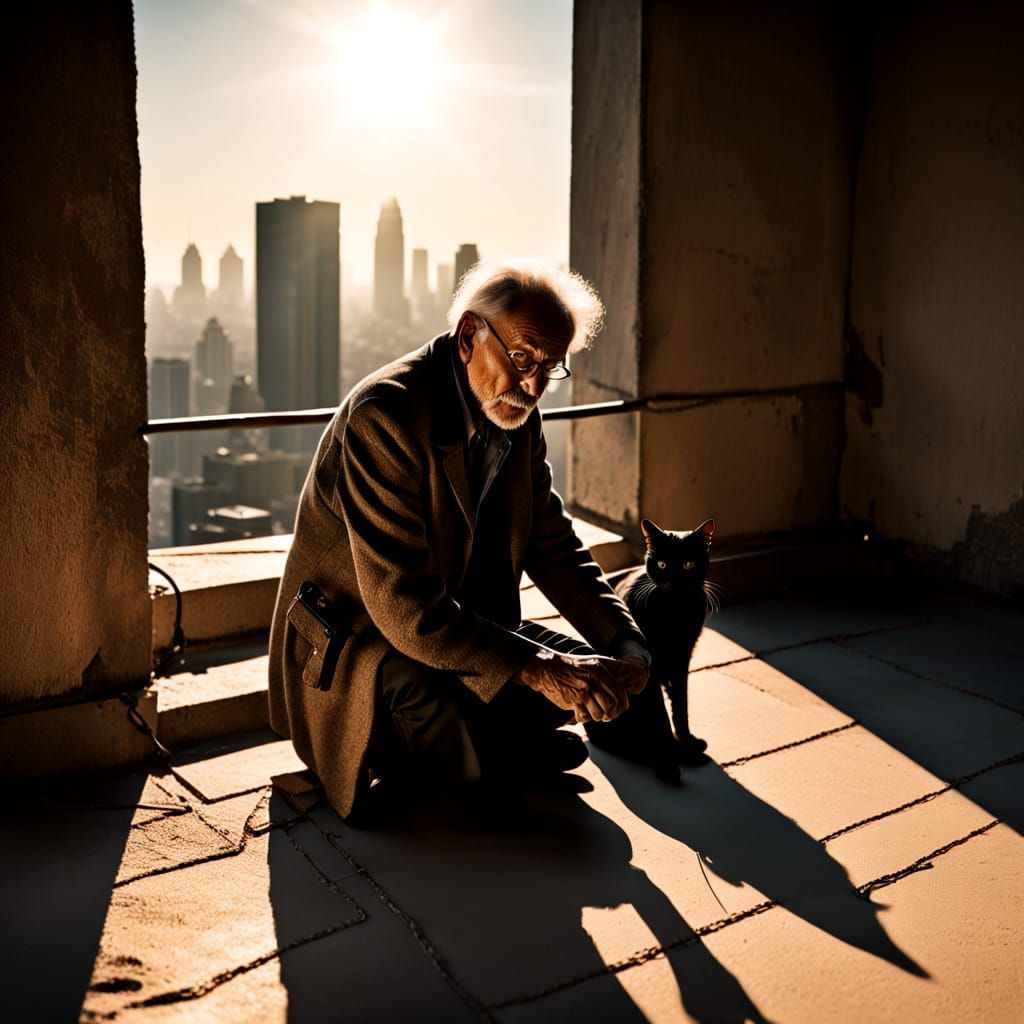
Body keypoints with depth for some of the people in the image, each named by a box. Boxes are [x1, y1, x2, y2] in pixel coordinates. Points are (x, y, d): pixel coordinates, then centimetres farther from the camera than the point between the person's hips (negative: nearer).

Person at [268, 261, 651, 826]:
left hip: (463, 625, 8)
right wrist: (539, 668, -35)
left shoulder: (517, 417, -1)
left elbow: (552, 543, 5)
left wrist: (624, 642, -12)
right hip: (353, 647, -8)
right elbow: (406, 608, -32)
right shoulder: (384, 416, -28)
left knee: (588, 671, -7)